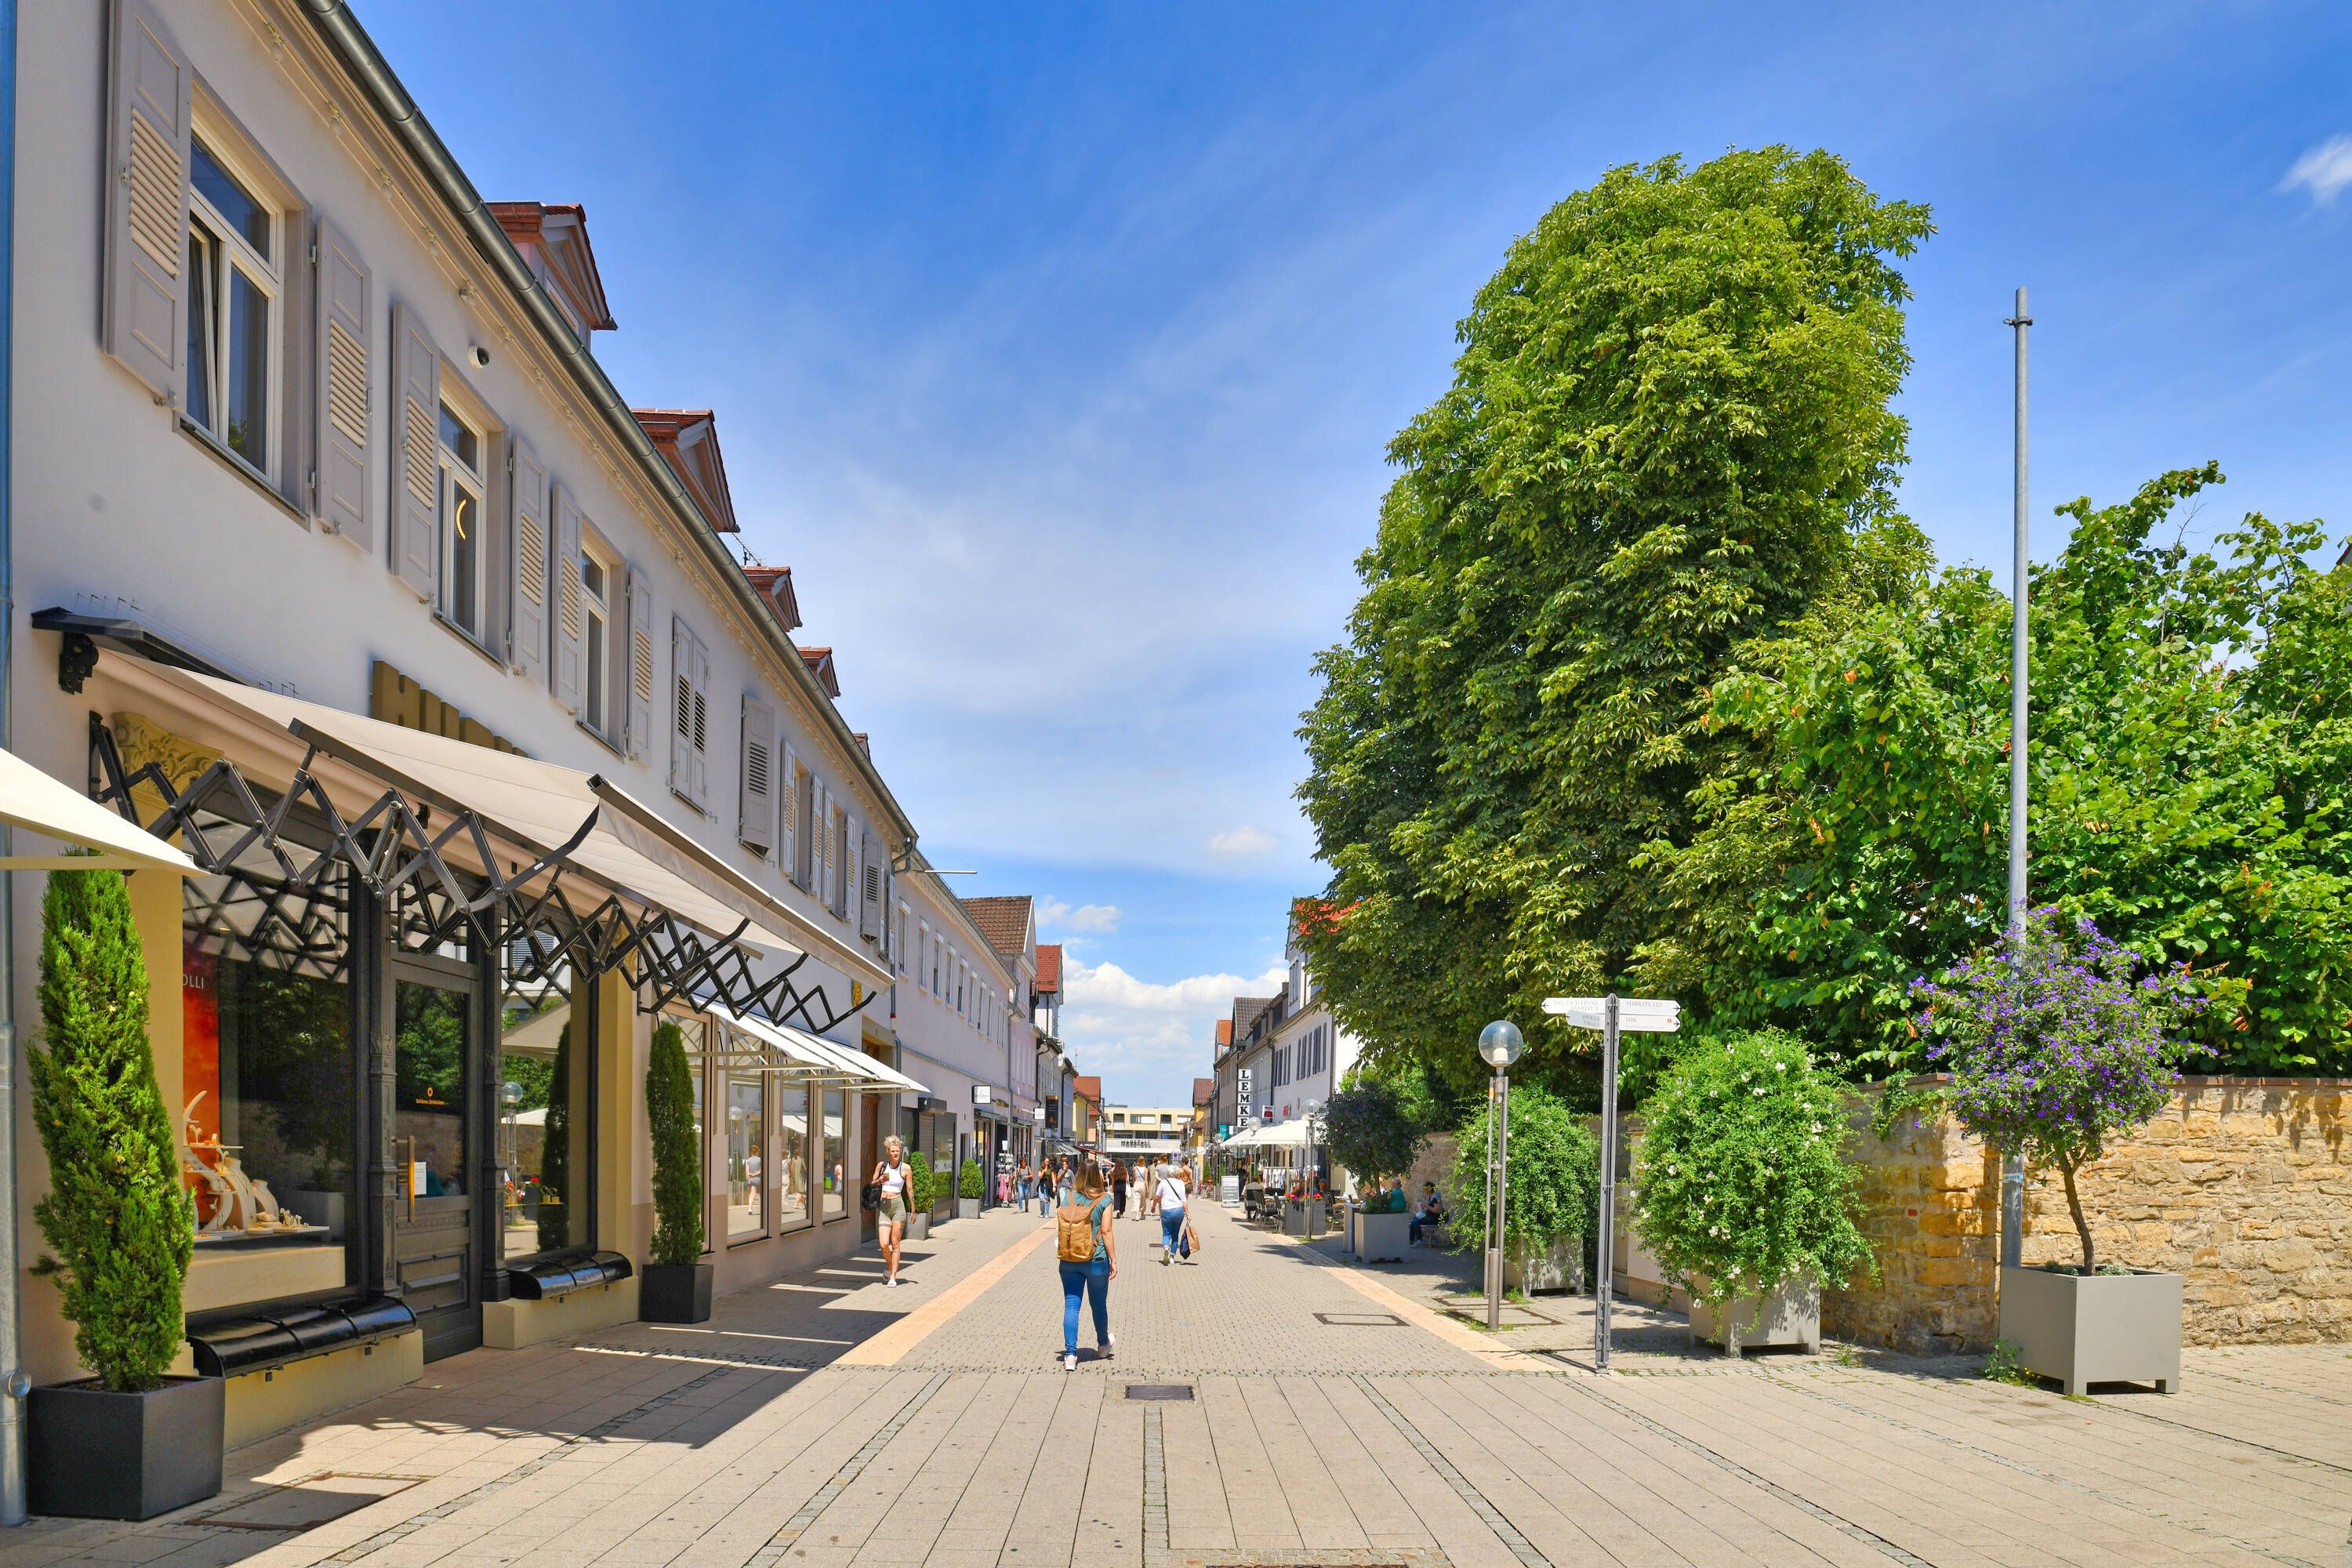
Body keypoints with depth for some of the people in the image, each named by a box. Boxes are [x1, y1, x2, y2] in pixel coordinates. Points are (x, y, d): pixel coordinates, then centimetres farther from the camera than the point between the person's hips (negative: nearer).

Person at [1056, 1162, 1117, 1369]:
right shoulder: (1104, 1200, -8)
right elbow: (1106, 1231, -10)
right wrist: (1114, 1260, -4)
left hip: (1069, 1260, 2)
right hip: (1096, 1260, -2)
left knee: (1071, 1305, 4)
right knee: (1099, 1304, 16)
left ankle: (1070, 1354, -3)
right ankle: (1103, 1345, 37)